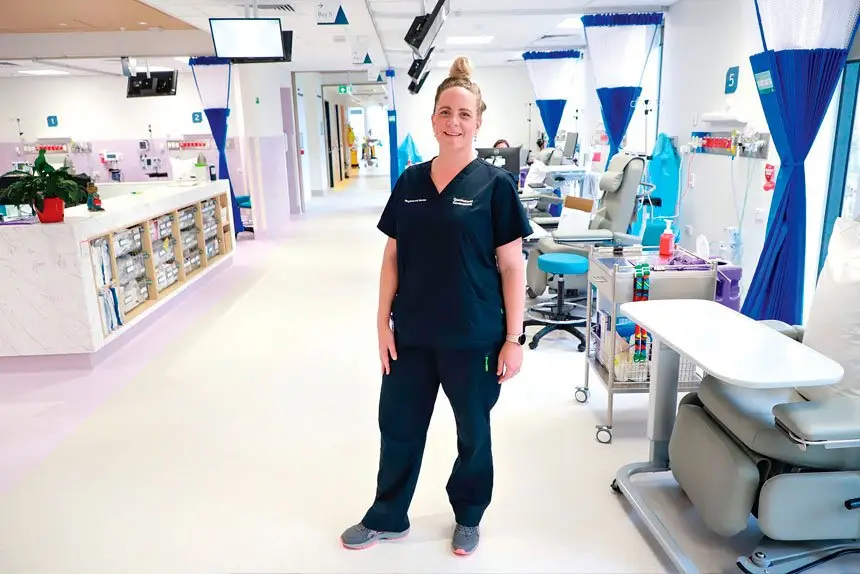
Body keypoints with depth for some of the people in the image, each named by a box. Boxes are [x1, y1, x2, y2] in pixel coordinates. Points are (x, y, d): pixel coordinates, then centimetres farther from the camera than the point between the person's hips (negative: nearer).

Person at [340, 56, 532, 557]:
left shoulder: (495, 184, -8)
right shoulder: (410, 182, 3)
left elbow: (512, 266, -7)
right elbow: (393, 257, 6)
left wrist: (514, 338, -9)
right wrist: (383, 322, 1)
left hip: (474, 338, -3)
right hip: (411, 335, 4)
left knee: (474, 432, 16)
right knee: (398, 427, 16)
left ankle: (469, 518, 41)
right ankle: (387, 518, 39)